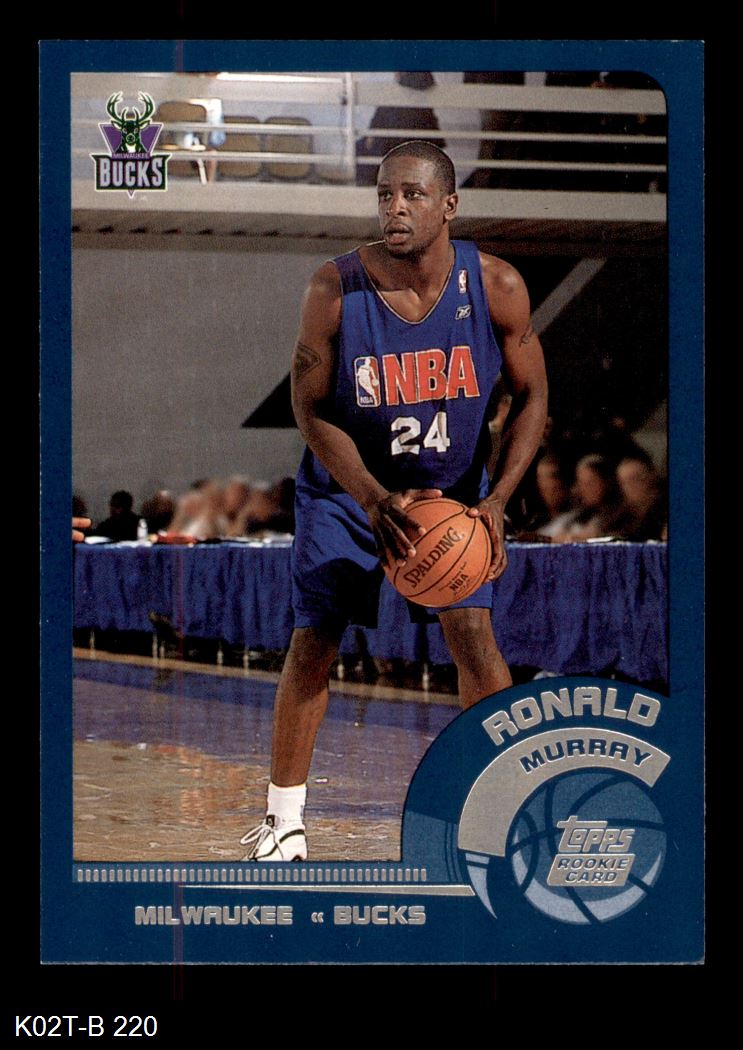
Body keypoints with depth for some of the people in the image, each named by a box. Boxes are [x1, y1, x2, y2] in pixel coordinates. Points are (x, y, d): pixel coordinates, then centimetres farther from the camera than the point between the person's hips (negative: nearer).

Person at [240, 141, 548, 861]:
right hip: (345, 488, 0)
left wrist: (496, 500, -19)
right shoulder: (335, 289, -22)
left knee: (473, 638, -11)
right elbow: (311, 410, -14)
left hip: (455, 487, 0)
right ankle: (284, 824, 11)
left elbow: (531, 399, -6)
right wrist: (376, 501, -26)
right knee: (311, 646, -2)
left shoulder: (496, 287, -18)